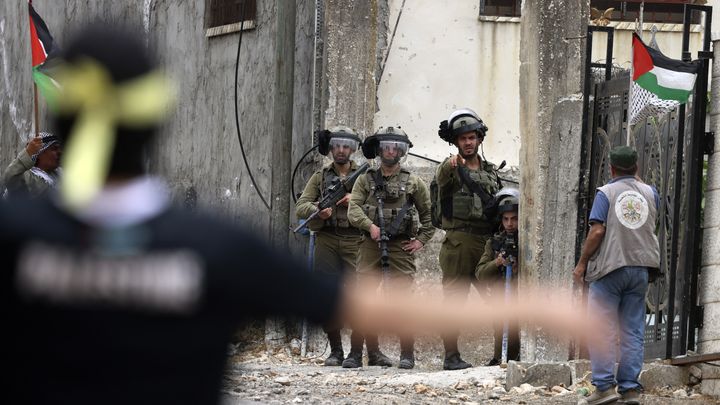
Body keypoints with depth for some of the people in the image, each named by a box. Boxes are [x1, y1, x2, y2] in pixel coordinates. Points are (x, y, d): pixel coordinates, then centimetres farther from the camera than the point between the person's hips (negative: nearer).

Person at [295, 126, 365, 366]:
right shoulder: (320, 177, 15)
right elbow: (300, 207, 6)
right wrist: (318, 211, -15)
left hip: (355, 242, -2)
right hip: (326, 241, 2)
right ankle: (335, 351, 9)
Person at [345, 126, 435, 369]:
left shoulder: (413, 183, 9)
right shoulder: (366, 180, 10)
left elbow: (429, 213, 17)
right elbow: (353, 210, -1)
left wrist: (421, 240, 6)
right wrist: (370, 226, -17)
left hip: (400, 247, -1)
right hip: (370, 246, 1)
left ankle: (407, 354, 0)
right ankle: (356, 352, 3)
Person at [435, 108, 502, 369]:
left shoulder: (490, 171, 19)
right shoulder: (451, 168, 1)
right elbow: (442, 178, -24)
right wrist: (452, 164, -47)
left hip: (487, 244, 5)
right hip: (459, 242, -5)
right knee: (454, 299, -5)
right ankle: (451, 356, -3)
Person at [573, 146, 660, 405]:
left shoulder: (606, 193, -5)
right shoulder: (650, 193, 8)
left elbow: (597, 231, -13)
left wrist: (582, 263, -4)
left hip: (610, 267, -4)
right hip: (641, 267, 4)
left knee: (601, 329, -2)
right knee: (633, 330, 7)